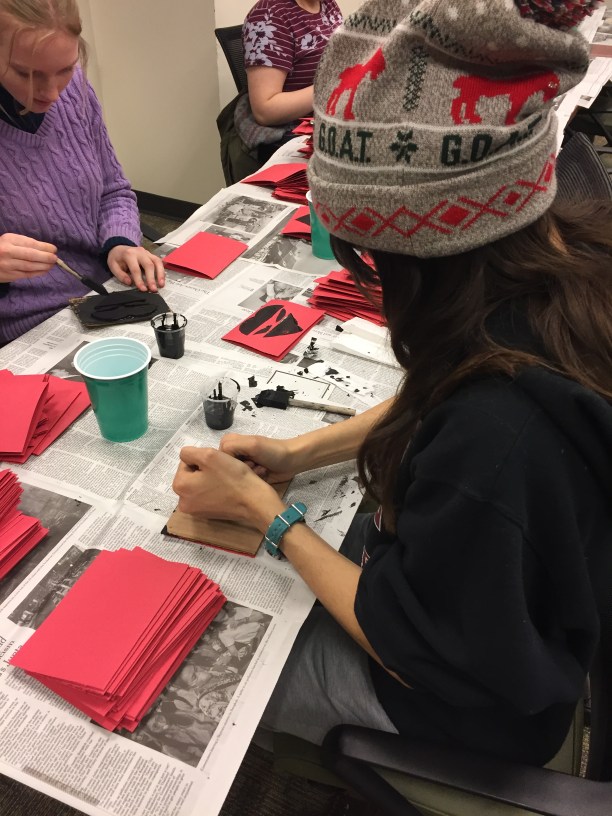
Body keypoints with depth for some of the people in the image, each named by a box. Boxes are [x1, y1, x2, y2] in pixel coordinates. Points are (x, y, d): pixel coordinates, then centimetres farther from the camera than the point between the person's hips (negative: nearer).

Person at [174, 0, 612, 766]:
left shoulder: (493, 442, -44)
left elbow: (414, 651, -25)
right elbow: (443, 397, -1)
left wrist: (262, 510, -18)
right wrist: (297, 451, -6)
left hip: (477, 684, -6)